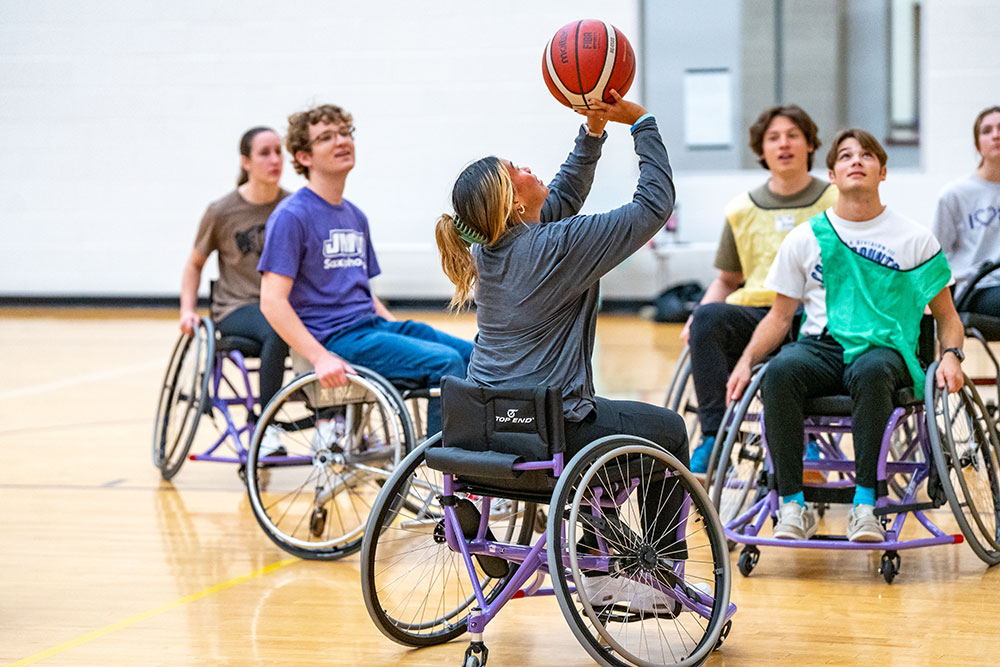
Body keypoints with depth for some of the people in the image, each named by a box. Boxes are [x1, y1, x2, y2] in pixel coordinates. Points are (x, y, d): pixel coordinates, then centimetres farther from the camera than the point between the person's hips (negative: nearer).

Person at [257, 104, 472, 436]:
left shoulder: (355, 217, 19)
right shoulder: (291, 216, -8)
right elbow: (272, 302, -15)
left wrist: (401, 330, 10)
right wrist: (320, 358, -24)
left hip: (373, 325, 8)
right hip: (335, 339, -8)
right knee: (445, 362, -24)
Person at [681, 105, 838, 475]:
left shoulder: (835, 202, 11)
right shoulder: (741, 209, 19)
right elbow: (726, 279, 25)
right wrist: (697, 316, 5)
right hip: (753, 313, 3)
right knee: (708, 318, -30)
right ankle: (713, 438, -33)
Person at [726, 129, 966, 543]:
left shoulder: (914, 238, 10)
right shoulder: (806, 238, 13)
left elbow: (946, 315, 14)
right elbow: (781, 315, 17)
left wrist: (951, 355, -8)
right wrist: (746, 361, 1)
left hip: (885, 349, -2)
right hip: (821, 347, 2)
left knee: (871, 372, -40)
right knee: (780, 372, -34)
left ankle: (864, 503, -36)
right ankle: (793, 506, -31)